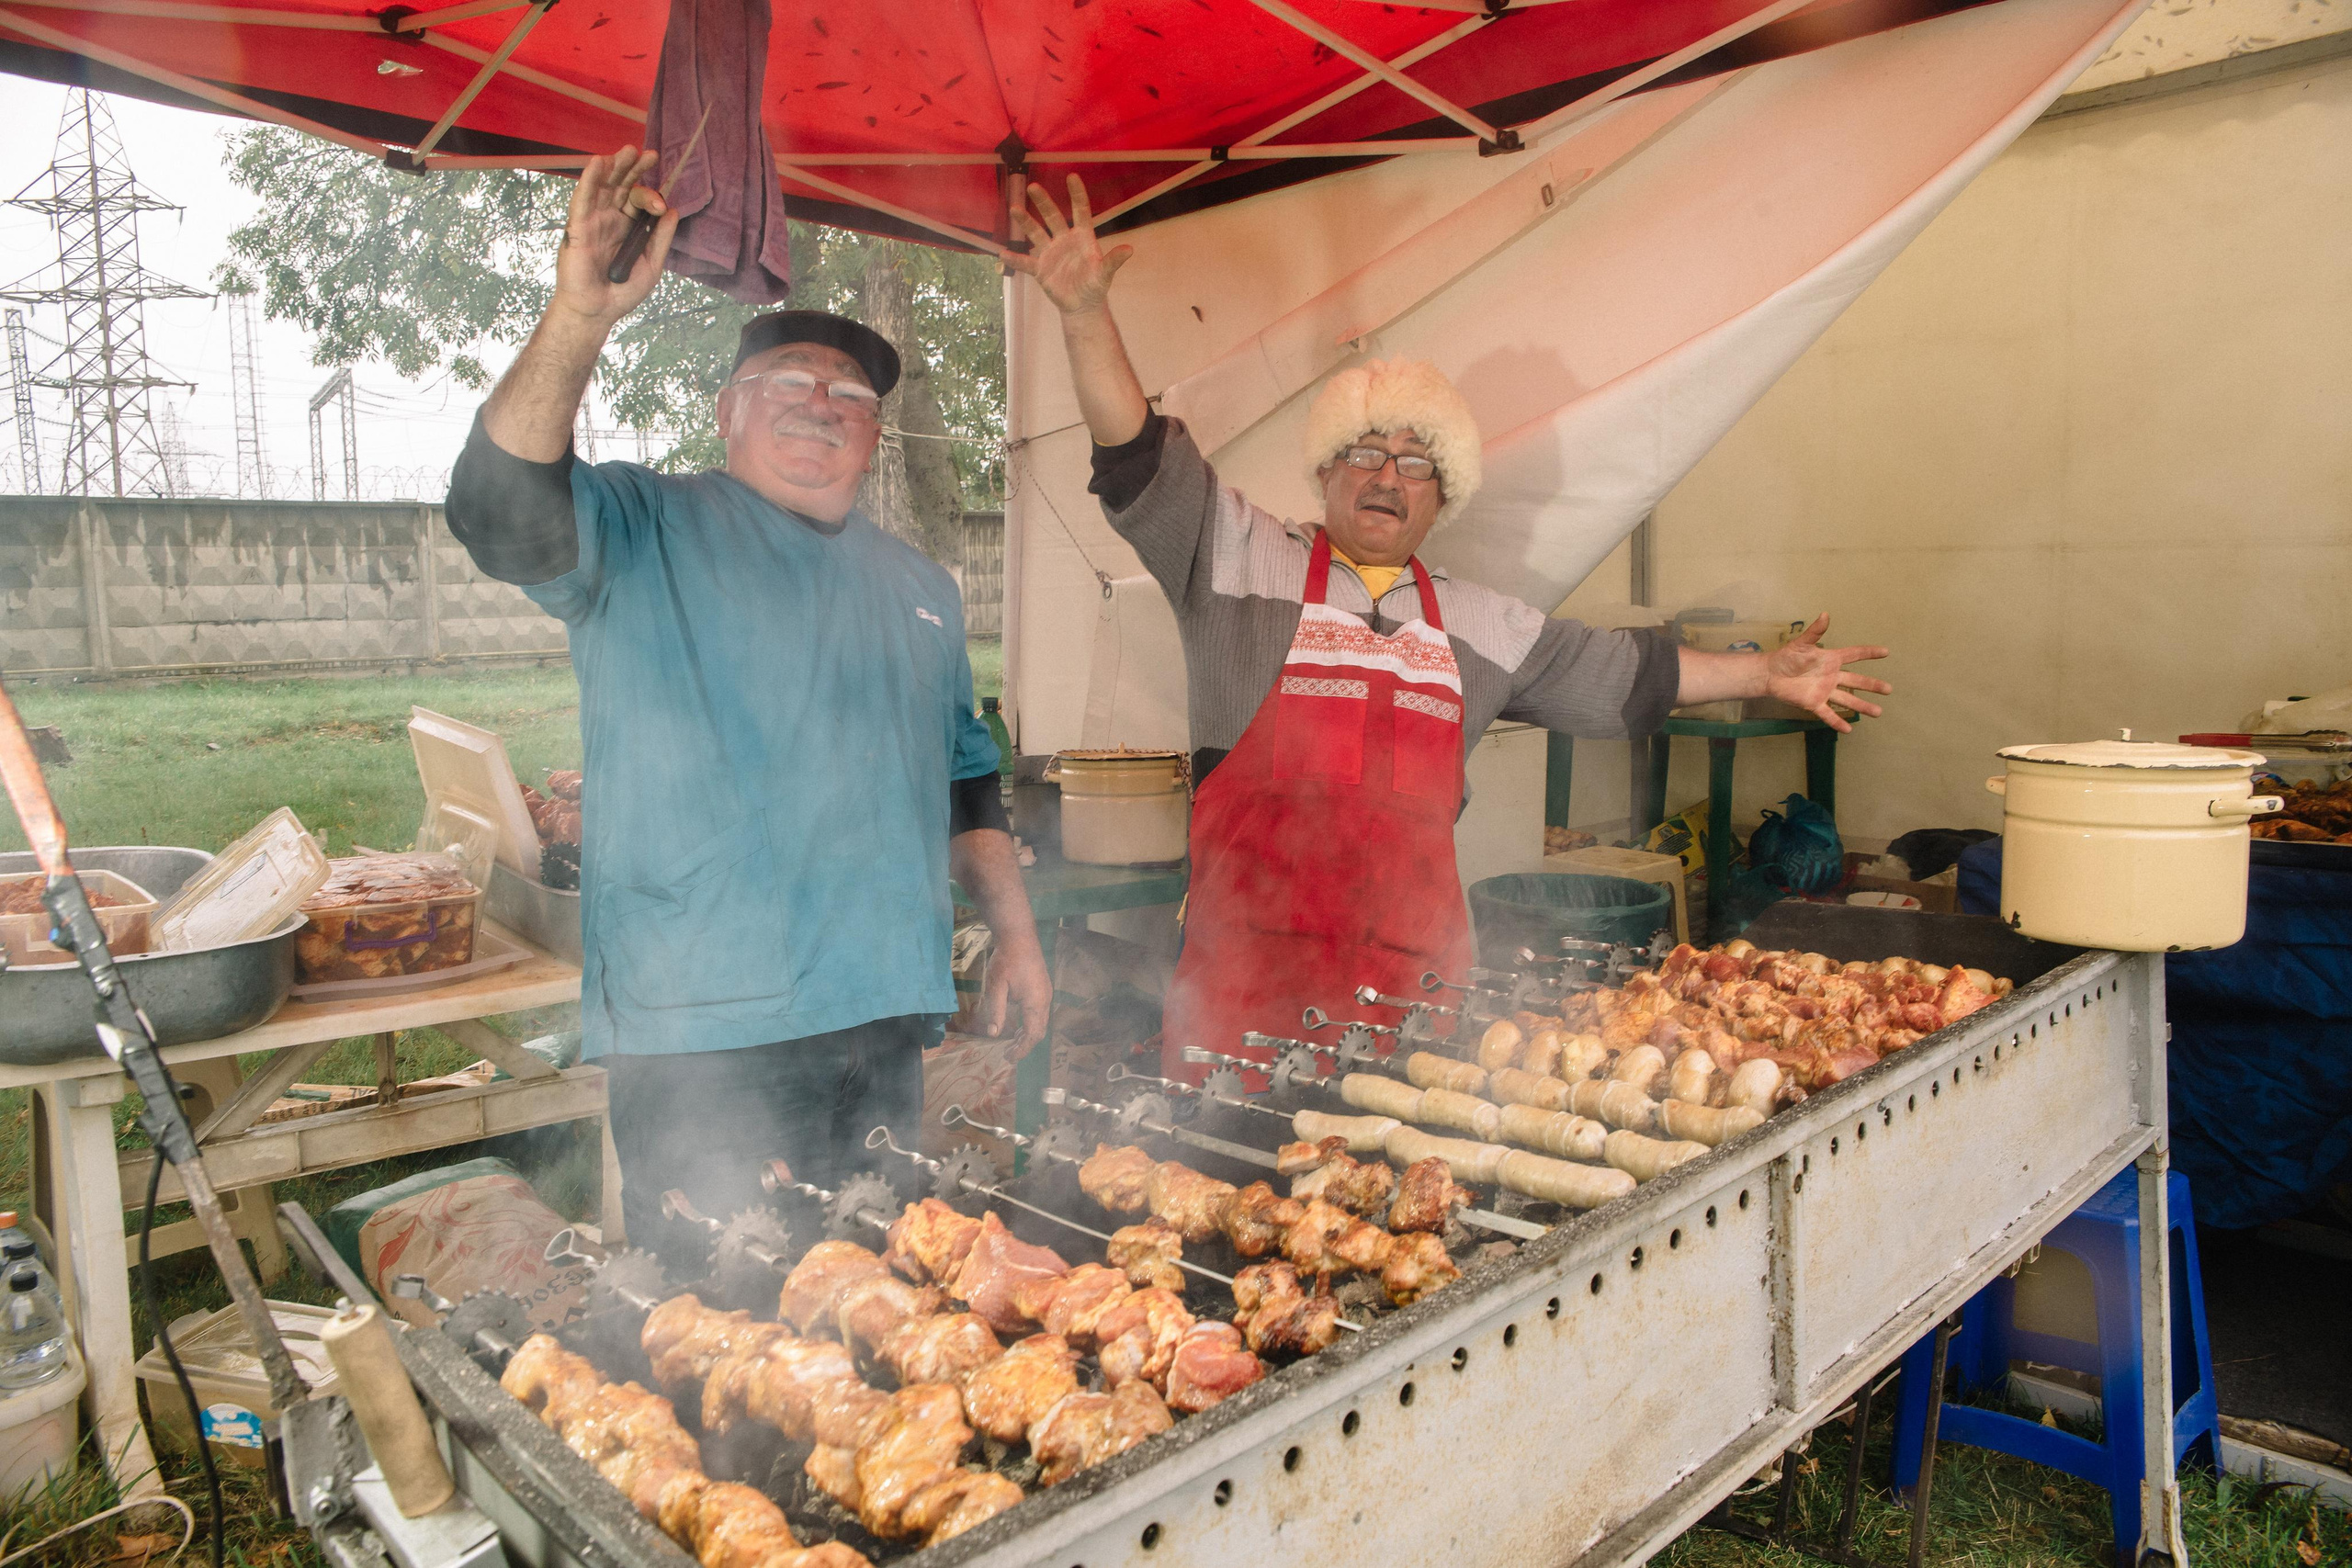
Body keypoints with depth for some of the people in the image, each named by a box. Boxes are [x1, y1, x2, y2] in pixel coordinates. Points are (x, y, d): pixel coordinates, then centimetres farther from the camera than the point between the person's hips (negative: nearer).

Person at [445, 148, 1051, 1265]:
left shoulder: (918, 590, 17)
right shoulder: (648, 535, 1)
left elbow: (964, 777, 21)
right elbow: (502, 513, -20)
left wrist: (1011, 928, 13)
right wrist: (582, 314, -31)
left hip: (884, 1019, 5)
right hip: (702, 1029, -5)